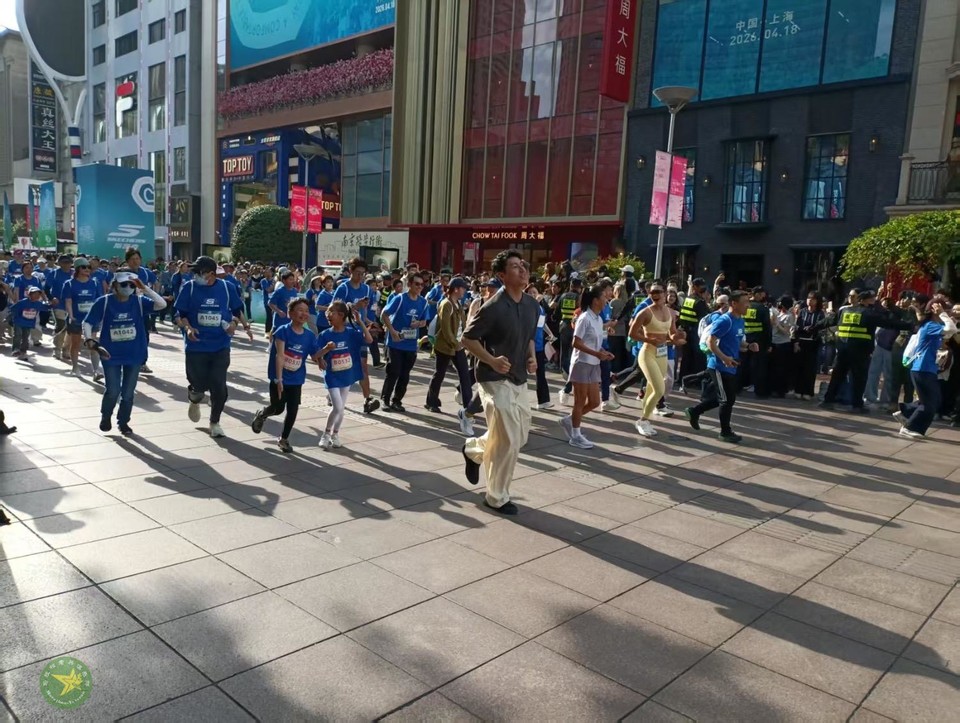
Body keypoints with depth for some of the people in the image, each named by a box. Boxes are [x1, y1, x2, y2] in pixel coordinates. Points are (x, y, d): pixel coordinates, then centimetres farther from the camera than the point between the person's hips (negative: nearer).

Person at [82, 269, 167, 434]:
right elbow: (87, 323, -5)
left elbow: (162, 304, -19)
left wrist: (144, 288, -23)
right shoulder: (104, 302, -7)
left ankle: (123, 422, 32)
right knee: (113, 391, -3)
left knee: (128, 392, 9)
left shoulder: (139, 301, -4)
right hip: (111, 355, -1)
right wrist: (90, 341, -21)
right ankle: (105, 417, 29)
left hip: (134, 354, 2)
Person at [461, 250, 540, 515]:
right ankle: (497, 497, 15)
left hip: (519, 379, 8)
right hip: (496, 380, -8)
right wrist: (492, 360, -23)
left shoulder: (532, 305, 4)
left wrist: (532, 357, 1)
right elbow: (467, 338, -12)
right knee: (508, 441, -5)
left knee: (520, 437, 17)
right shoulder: (493, 307, -18)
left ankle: (473, 449, 42)